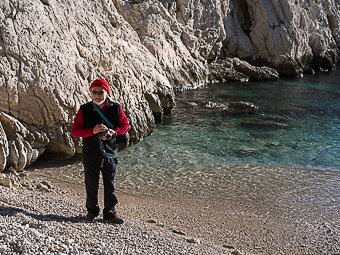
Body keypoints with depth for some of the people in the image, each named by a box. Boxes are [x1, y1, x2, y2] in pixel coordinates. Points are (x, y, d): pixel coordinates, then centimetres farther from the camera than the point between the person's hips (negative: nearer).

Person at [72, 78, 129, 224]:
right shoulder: (84, 110, -5)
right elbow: (75, 131, -6)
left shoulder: (116, 109, -2)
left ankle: (110, 213, 22)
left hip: (110, 154, 1)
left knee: (110, 185, 9)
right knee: (91, 185, 9)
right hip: (90, 155, -1)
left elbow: (125, 125, 6)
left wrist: (113, 132, -14)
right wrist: (93, 131, -22)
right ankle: (92, 211, 28)